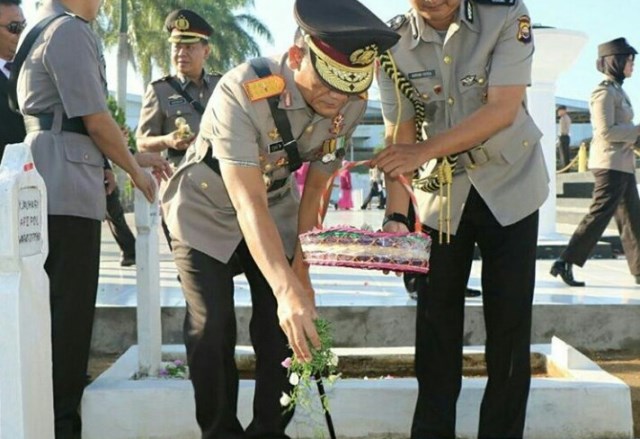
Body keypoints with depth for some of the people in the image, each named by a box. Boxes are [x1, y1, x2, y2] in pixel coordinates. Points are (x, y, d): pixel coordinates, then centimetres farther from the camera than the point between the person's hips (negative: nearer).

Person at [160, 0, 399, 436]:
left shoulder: (350, 103, -18)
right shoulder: (242, 93, -36)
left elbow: (316, 185, -6)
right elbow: (248, 203, -42)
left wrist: (300, 263, -5)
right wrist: (287, 290, -52)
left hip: (278, 212, 4)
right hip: (207, 213, -4)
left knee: (283, 329, -2)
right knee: (212, 330, -10)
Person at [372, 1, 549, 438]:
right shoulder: (393, 45, -8)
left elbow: (502, 110, -23)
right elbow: (399, 137, -10)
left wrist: (425, 150, -31)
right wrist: (396, 215, -20)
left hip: (509, 187, -1)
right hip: (440, 194, 2)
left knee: (509, 322, 0)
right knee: (436, 321, 3)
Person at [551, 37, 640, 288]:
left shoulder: (617, 90, 17)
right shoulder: (604, 92, -12)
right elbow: (606, 131, -20)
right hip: (611, 163, -10)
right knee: (600, 214, -9)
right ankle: (565, 263, -5)